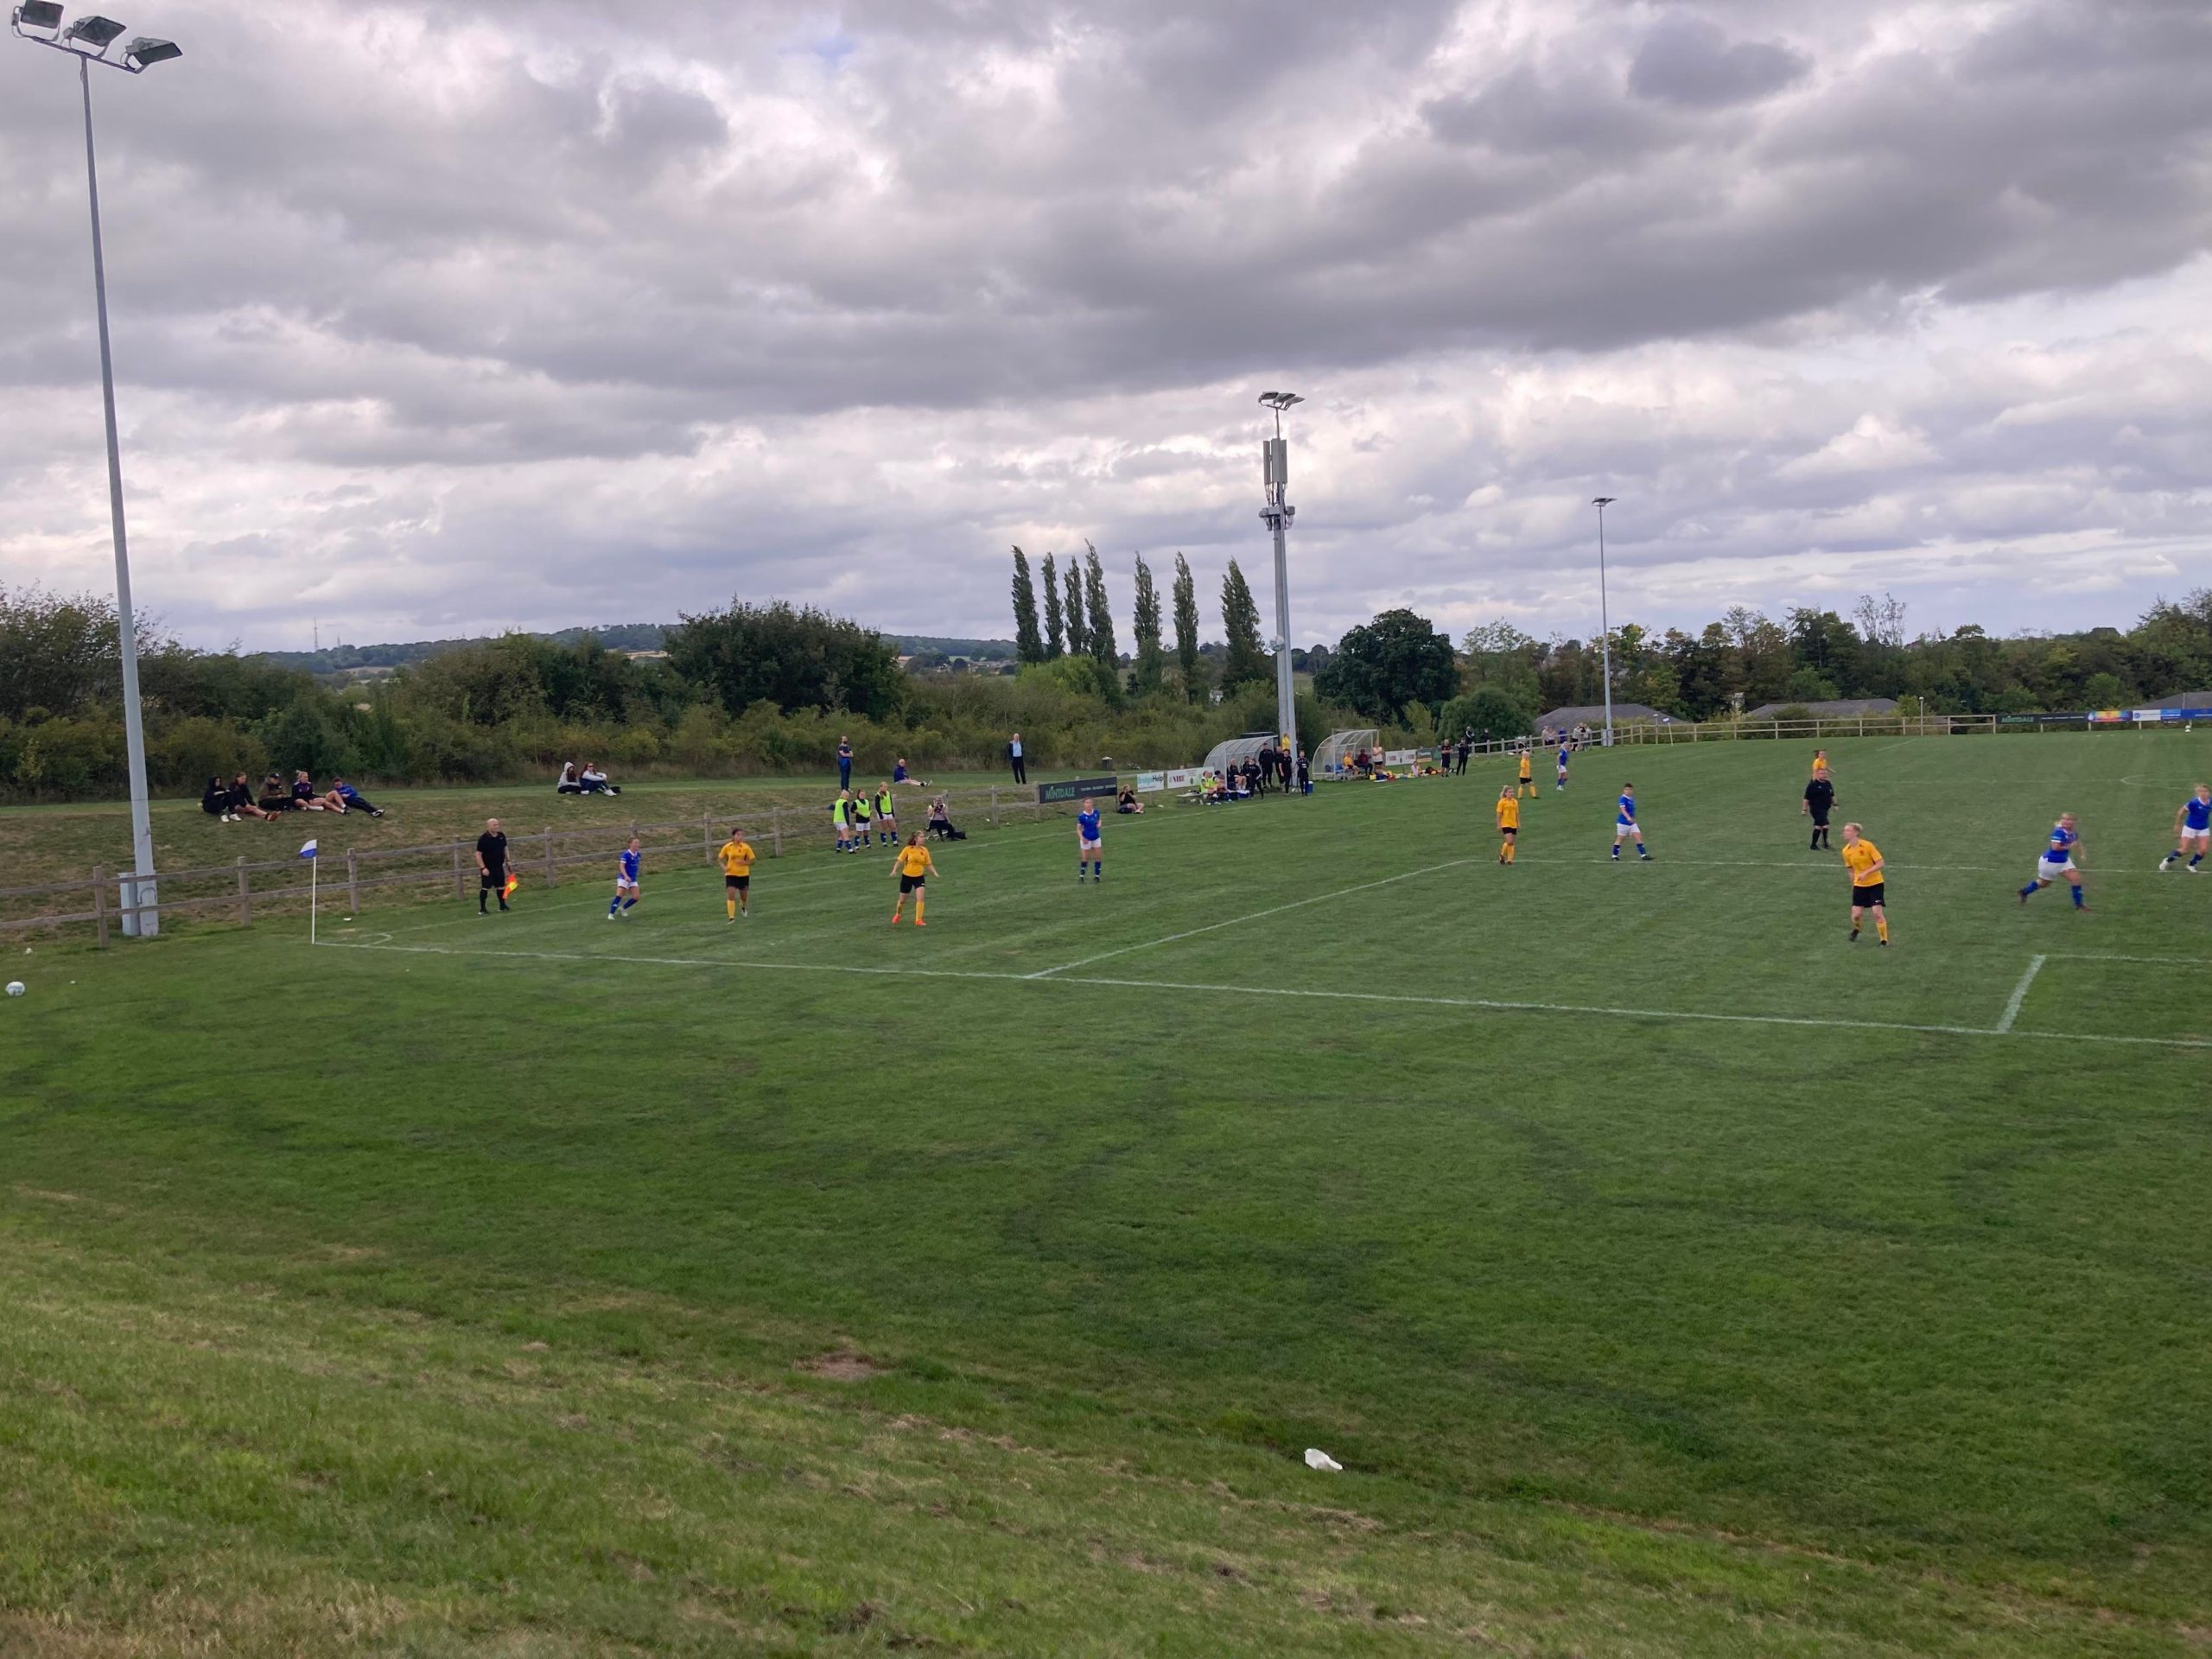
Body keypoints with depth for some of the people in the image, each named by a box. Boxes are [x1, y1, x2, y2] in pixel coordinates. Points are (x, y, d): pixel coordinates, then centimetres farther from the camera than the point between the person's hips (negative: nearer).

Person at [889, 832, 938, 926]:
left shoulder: (924, 850, -3)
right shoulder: (908, 849, -10)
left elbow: (929, 864, 3)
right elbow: (900, 861, -5)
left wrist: (934, 872, -13)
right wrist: (894, 870, -19)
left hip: (919, 877, 1)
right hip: (907, 876, -1)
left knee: (920, 898, -17)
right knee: (902, 900, 11)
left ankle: (918, 920, -8)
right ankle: (897, 915, 40)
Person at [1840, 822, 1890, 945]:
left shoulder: (1868, 846, -15)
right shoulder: (1846, 851, -2)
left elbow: (1880, 863, -15)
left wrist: (1866, 873, -26)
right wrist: (1853, 887, 13)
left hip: (1875, 883, -4)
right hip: (1859, 885, 4)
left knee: (1877, 912, -12)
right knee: (1856, 915, -2)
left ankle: (1884, 940, 4)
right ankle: (1856, 929, 33)